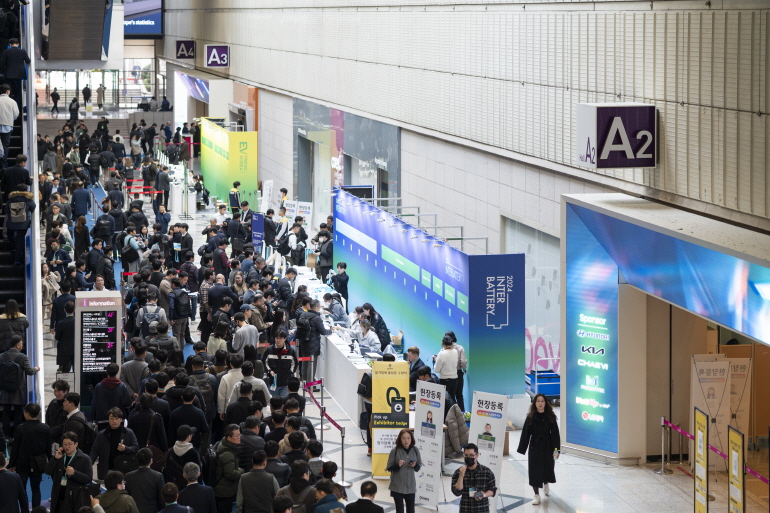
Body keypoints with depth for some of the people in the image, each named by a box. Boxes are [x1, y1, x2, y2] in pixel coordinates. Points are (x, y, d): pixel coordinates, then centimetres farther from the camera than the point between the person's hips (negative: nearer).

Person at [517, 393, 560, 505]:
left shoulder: (550, 417, -3)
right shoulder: (530, 418, -3)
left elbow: (555, 434, -3)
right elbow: (525, 434, -2)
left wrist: (556, 449, -10)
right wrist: (522, 450, -5)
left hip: (547, 447, 1)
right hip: (534, 447, -1)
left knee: (547, 468, 13)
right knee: (534, 470, -3)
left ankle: (545, 483, 47)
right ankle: (536, 495, 6)